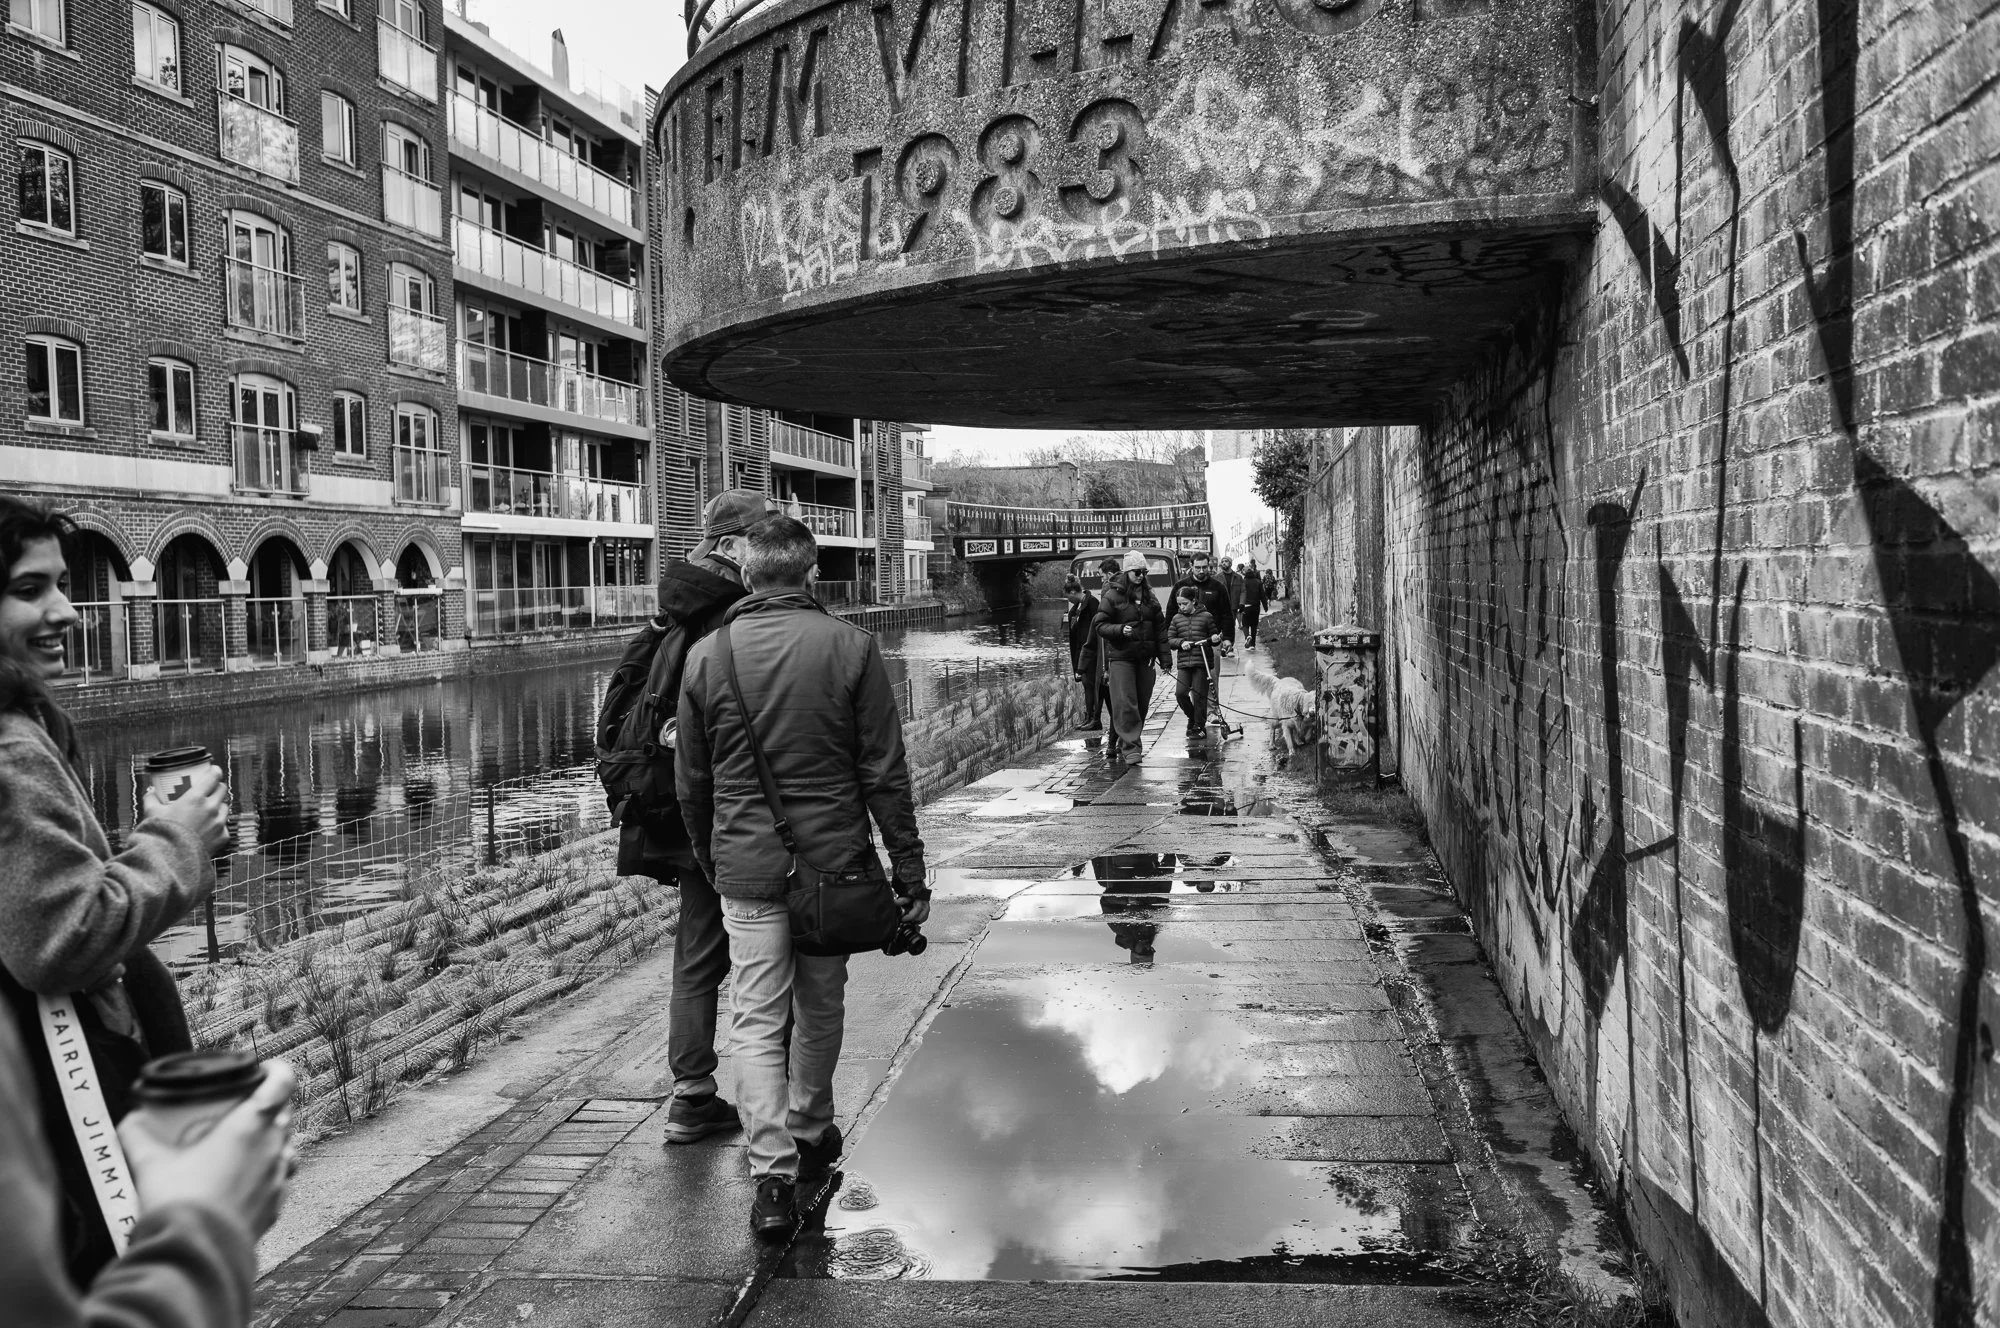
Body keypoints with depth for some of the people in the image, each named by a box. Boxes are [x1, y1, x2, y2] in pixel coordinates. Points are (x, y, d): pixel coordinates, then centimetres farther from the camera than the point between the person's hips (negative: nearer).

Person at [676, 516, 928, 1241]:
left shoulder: (706, 656, -2)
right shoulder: (851, 646, -8)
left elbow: (691, 780, 6)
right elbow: (885, 772, -8)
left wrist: (706, 855, 21)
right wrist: (908, 868, -1)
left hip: (746, 865, 0)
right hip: (833, 857, 0)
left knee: (757, 1019, 6)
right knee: (821, 1007, 19)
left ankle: (773, 1174, -3)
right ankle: (811, 1134, 37)